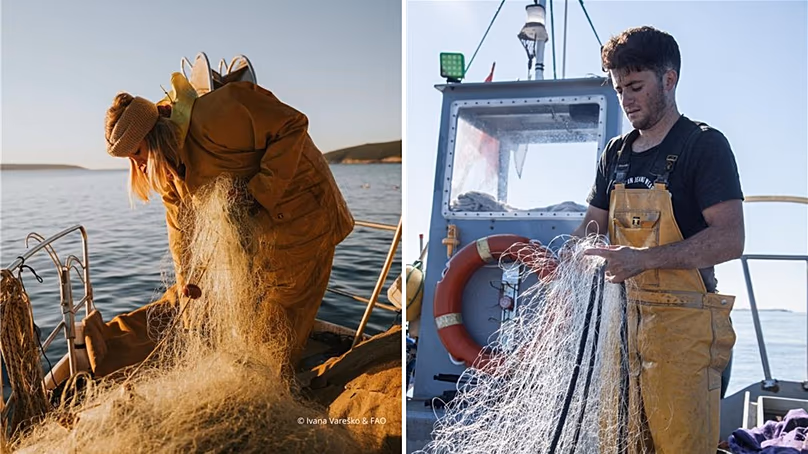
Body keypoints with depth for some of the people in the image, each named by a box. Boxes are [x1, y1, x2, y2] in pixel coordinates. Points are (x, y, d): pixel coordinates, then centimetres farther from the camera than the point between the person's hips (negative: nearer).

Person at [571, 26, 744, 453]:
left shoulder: (704, 144, -5)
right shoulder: (616, 153, 16)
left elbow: (729, 239, -15)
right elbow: (592, 224, 22)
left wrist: (643, 259, -25)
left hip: (683, 324, -6)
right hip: (624, 316, 6)